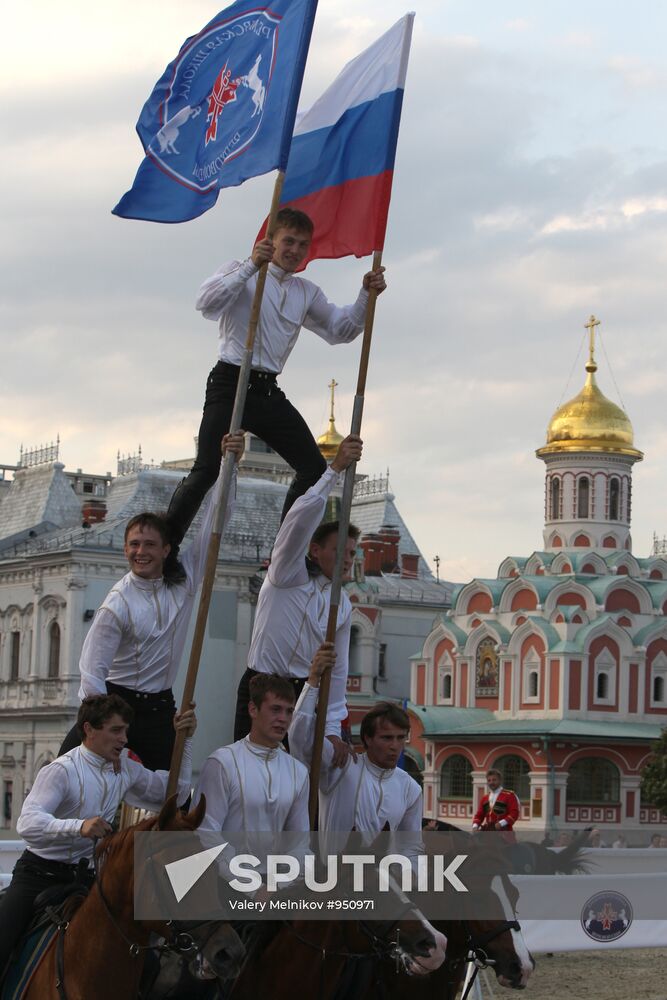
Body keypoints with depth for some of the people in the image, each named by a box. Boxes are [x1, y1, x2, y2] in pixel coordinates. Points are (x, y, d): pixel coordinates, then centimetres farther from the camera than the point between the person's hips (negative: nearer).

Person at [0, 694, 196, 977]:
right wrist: (79, 826, -46)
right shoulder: (62, 770, -17)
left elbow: (175, 793, 14)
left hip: (86, 876, 6)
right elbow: (27, 823, -30)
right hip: (41, 872, -6)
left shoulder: (125, 769, 6)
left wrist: (185, 740, 4)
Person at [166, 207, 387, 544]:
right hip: (230, 384, -7)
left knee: (314, 469, 2)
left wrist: (366, 295, 2)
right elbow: (206, 303, -18)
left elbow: (341, 329, 19)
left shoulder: (306, 293, 20)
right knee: (207, 470, -18)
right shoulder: (242, 273, 0)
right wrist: (250, 266, -28)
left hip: (269, 391, 7)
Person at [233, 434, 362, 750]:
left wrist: (332, 731, 6)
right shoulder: (289, 576, -3)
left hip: (308, 694, 5)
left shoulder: (343, 606, 13)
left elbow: (337, 671, 13)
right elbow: (301, 519, -19)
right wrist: (334, 468, -25)